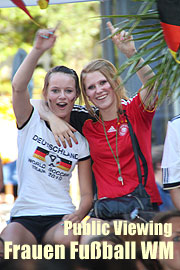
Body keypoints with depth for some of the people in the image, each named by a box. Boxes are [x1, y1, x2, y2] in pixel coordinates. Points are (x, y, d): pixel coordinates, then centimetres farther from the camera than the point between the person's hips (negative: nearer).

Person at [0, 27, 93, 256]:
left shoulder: (80, 142, 10)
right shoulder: (32, 122, 4)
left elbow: (86, 194, 9)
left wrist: (78, 214, -15)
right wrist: (38, 50, -31)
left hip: (60, 215, 1)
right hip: (24, 215, -1)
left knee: (66, 239, -35)